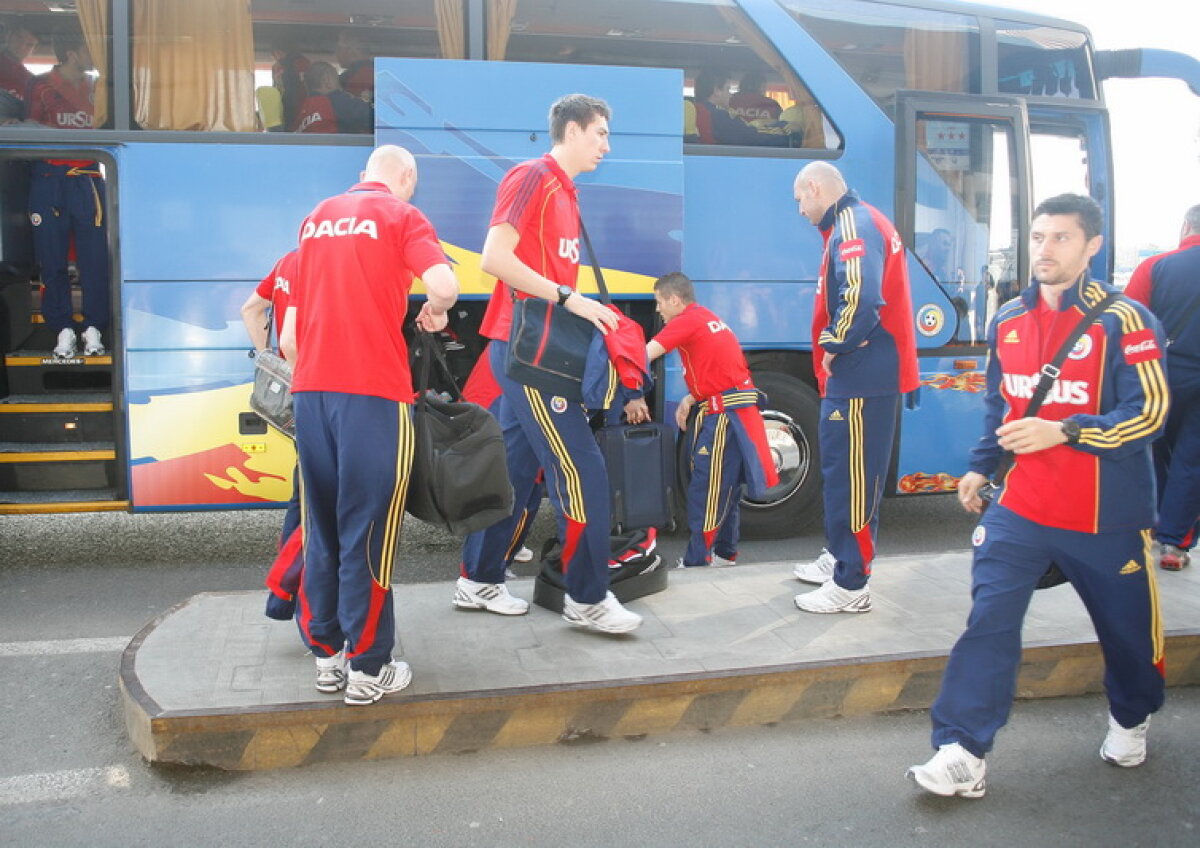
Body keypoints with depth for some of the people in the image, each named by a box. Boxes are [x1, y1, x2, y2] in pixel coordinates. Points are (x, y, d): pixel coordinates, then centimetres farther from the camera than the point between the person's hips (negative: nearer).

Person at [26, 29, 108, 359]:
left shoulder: (94, 87, 12)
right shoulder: (41, 86, 2)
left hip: (86, 178, 2)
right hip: (49, 179, -2)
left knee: (95, 255, -3)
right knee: (52, 257, 0)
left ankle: (94, 329, 4)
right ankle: (63, 330, 6)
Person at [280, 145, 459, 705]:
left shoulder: (317, 217, 19)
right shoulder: (401, 215, 2)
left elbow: (290, 331, 16)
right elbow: (444, 285, -17)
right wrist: (435, 313, 4)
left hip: (310, 390, 6)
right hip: (373, 390, -5)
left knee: (322, 527, 13)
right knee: (367, 532, 0)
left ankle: (327, 655, 20)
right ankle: (368, 668, 6)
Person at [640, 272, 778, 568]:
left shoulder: (687, 320, -8)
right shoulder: (708, 319, 20)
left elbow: (644, 355, -16)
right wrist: (690, 399, 10)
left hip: (724, 414, -10)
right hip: (738, 410, 10)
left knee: (705, 491, -7)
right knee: (725, 488, 16)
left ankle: (695, 563, -4)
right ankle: (725, 554, 25)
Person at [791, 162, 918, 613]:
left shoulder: (854, 225, -15)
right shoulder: (857, 223, 18)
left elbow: (861, 300, -29)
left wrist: (834, 345, -15)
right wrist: (837, 345, 8)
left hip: (862, 377, -11)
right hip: (860, 374, 11)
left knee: (852, 476, -5)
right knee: (842, 469, 20)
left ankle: (850, 585, 3)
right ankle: (838, 557, 34)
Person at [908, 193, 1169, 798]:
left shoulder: (1123, 321, -11)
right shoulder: (1008, 321, 6)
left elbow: (1150, 412, -16)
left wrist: (1063, 432, -26)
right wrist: (980, 467, 17)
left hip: (1107, 515, -3)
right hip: (1021, 506, 3)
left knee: (1127, 626, 15)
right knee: (989, 619, -7)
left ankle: (1130, 719, 45)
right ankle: (962, 755, -4)